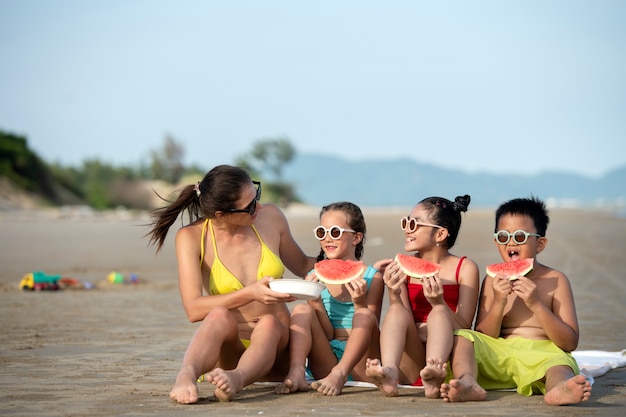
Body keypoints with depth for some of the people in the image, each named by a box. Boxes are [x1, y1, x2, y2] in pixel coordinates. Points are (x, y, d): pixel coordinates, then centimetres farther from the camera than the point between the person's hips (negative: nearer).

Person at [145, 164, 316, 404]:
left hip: (276, 346, 2)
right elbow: (193, 309, -18)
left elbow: (302, 265, 21)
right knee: (220, 316, -34)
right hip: (230, 349, -2)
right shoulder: (192, 237, -7)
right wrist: (250, 294, -29)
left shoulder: (271, 218, 2)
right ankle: (186, 375, -61)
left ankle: (237, 379, -62)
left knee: (268, 323, -32)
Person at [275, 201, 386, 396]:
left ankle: (338, 375, -42)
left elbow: (370, 328, -1)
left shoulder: (372, 277, 2)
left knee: (364, 315, -25)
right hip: (326, 363, 2)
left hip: (359, 365, -2)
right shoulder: (315, 277, 7)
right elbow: (327, 335, 2)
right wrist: (316, 302, -15)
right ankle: (296, 374, -38)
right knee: (302, 309, -16)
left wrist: (360, 304, -20)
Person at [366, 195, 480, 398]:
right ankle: (389, 374, -48)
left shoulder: (465, 268, 2)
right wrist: (394, 296, -15)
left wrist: (439, 302, -22)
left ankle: (434, 376, -55)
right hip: (411, 367, 2)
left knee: (438, 313, -26)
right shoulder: (403, 268, 8)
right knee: (397, 309, -21)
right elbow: (398, 323, 4)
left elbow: (464, 327, -5)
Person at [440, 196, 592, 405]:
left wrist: (536, 304, -14)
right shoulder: (494, 280, 11)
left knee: (559, 362, -35)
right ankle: (467, 383, -50)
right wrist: (498, 303, -11)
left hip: (541, 354, -3)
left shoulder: (555, 280, 4)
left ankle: (559, 388, -71)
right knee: (461, 337, -20)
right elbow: (482, 339, 7)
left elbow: (570, 343, -3)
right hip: (498, 355, 3)